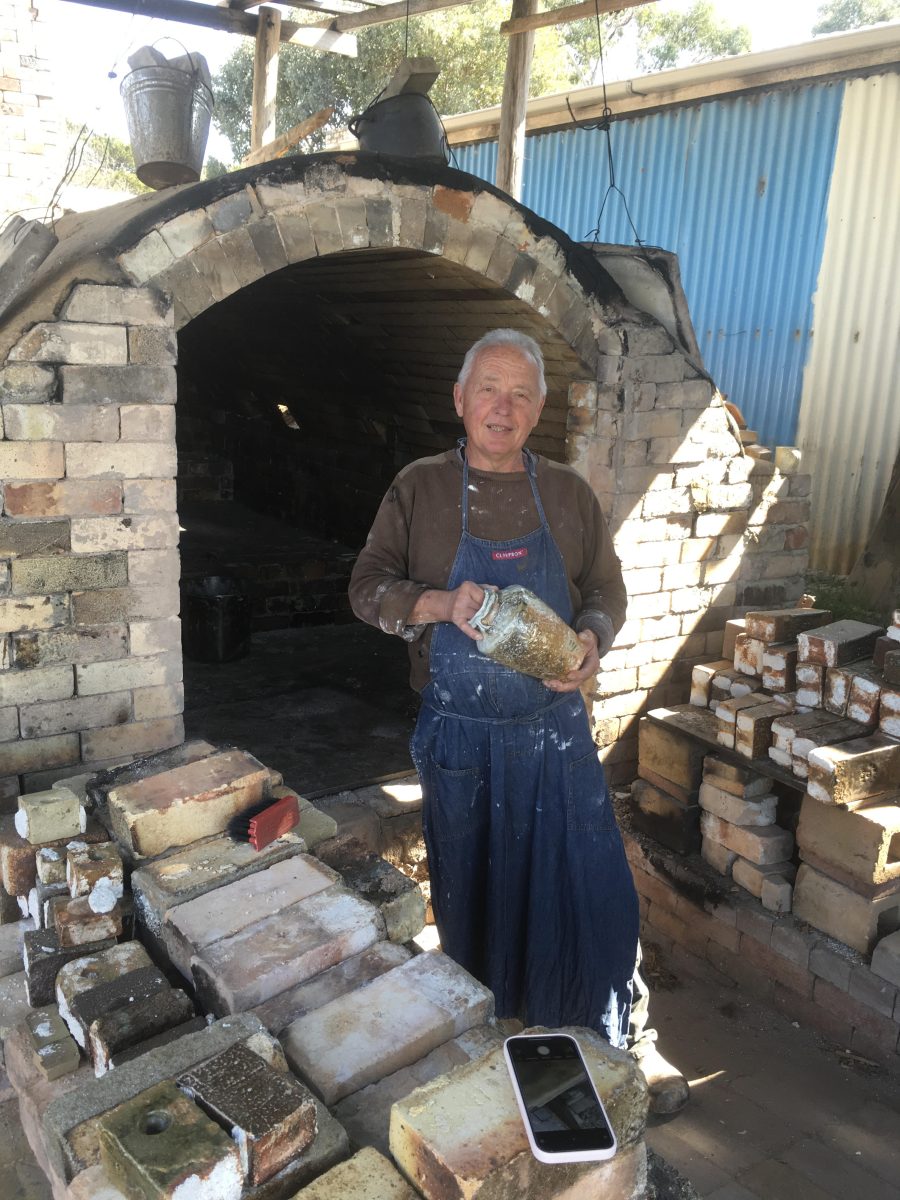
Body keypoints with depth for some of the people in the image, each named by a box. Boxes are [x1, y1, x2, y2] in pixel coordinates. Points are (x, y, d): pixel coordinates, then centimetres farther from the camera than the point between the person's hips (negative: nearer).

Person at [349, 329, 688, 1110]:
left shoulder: (568, 493, 3)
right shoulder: (419, 489, -2)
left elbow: (606, 589, 7)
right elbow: (368, 589, -4)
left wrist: (593, 639, -15)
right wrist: (441, 603, -23)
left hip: (556, 729, 1)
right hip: (460, 736, -1)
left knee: (589, 887, 5)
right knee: (471, 891, 15)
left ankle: (598, 1044, 30)